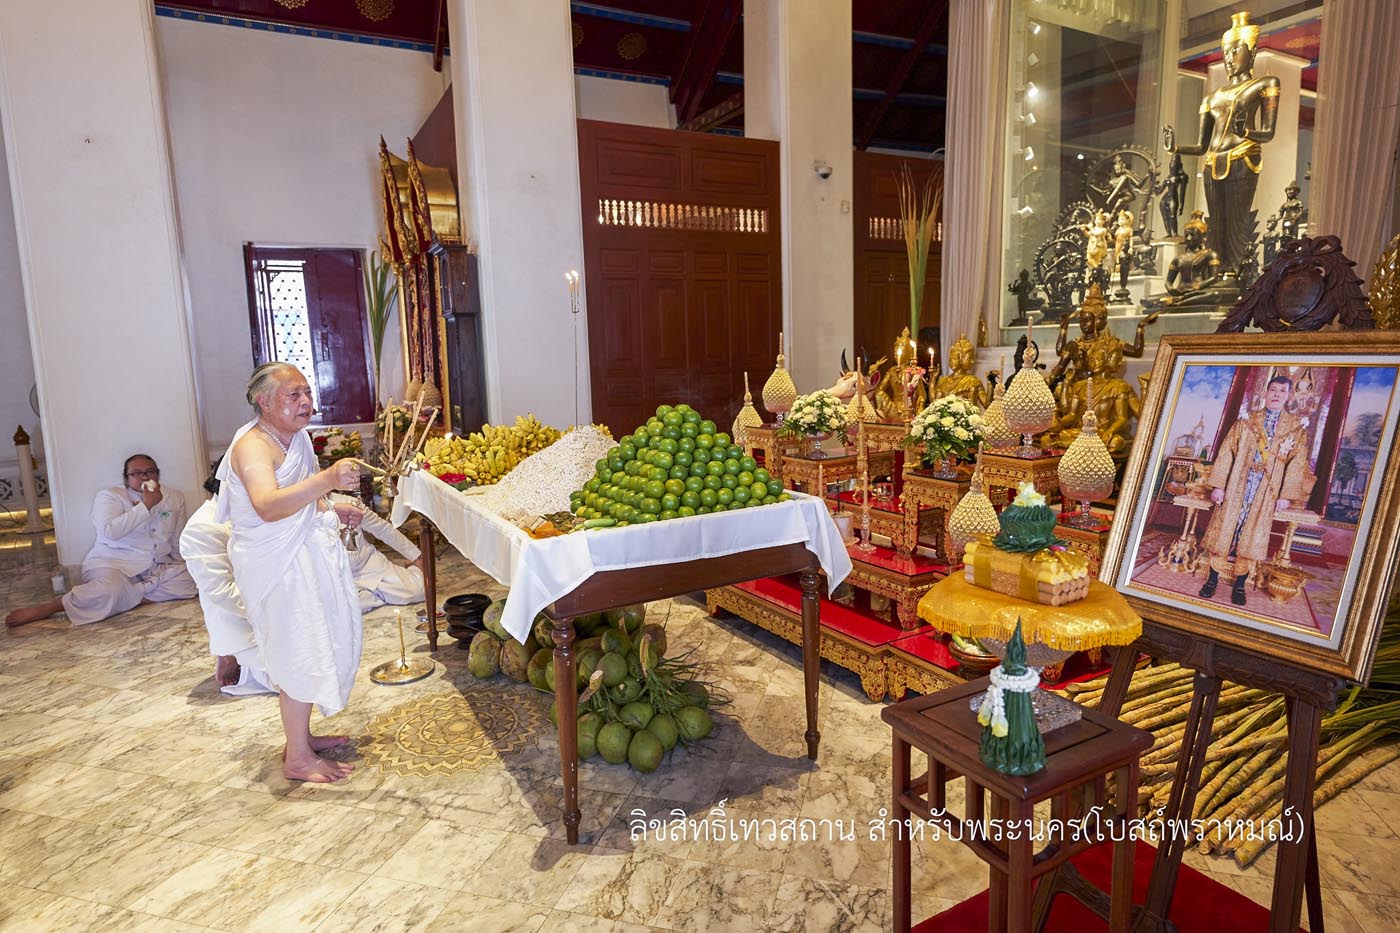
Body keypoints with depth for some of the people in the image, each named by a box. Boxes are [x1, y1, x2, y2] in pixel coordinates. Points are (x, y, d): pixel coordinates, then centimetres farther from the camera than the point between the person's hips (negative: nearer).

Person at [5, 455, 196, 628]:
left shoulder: (175, 498, 11)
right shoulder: (109, 496, -2)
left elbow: (179, 542, 16)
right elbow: (110, 531, -21)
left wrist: (181, 565, 5)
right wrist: (145, 505, -21)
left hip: (158, 567, 5)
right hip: (113, 563, -4)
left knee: (188, 581, -25)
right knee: (110, 591, -38)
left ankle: (125, 596, -22)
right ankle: (49, 606, -19)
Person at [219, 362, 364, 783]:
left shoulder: (296, 437, 8)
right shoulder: (252, 445, -21)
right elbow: (268, 506, -39)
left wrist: (333, 509, 7)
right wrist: (327, 479, -51)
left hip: (306, 551, 10)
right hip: (276, 562, -9)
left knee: (315, 645, 16)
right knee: (299, 652, -4)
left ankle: (302, 735, 32)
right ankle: (298, 759, 9)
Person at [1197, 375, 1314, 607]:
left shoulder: (1296, 428, 6)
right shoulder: (1246, 421, 6)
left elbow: (1296, 464, 1)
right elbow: (1227, 453, 1)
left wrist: (1286, 495, -7)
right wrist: (1218, 485, -6)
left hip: (1267, 489, 0)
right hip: (1238, 483, 0)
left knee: (1251, 536, 2)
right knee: (1224, 530, -1)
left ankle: (1239, 585, 10)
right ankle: (1213, 579, 8)